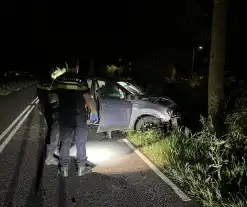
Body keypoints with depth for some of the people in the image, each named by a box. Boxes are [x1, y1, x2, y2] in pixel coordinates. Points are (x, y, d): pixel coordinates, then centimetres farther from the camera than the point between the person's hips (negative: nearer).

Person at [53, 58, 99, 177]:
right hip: (79, 117, -3)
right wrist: (94, 112, -4)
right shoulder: (81, 80, -14)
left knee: (65, 143, 14)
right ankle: (81, 168, 21)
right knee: (81, 143, 12)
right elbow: (88, 99, -15)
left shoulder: (58, 80, -2)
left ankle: (64, 169, 21)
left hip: (64, 117, 3)